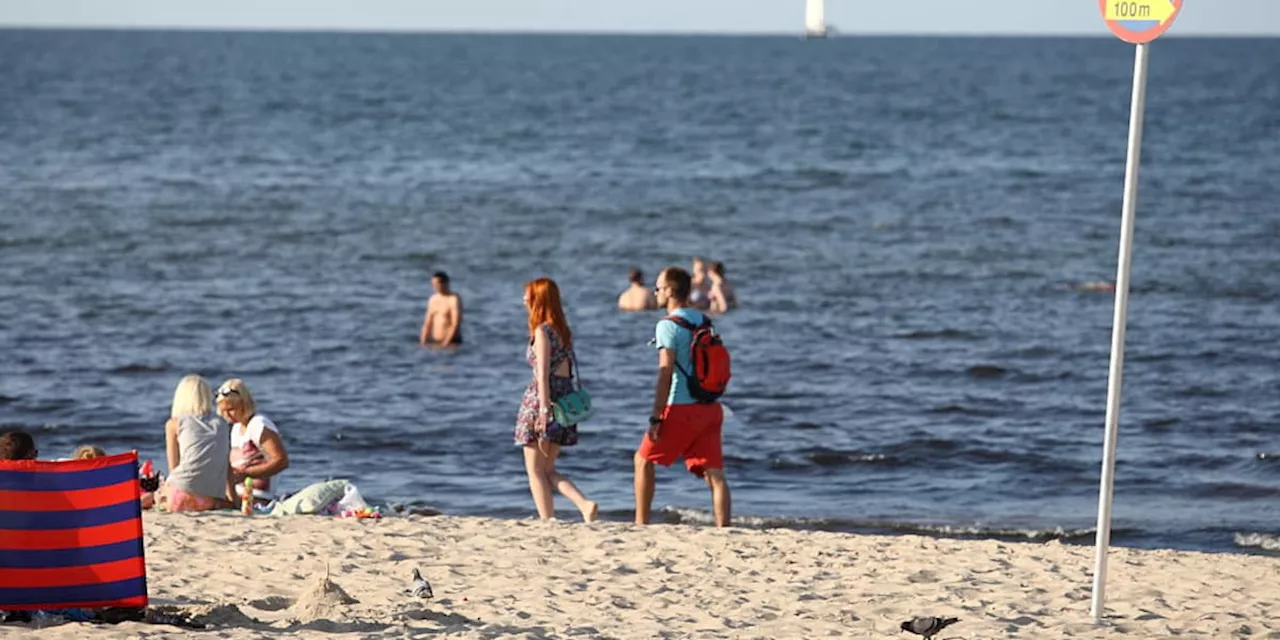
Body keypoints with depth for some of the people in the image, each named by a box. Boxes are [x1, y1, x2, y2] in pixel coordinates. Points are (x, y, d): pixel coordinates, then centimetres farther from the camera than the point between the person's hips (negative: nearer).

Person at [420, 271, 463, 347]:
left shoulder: (454, 299, -11)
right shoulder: (433, 299, 12)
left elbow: (455, 324, -17)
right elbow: (427, 323, 13)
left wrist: (444, 345, -20)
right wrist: (423, 343, 2)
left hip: (451, 344, -7)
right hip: (434, 342, 7)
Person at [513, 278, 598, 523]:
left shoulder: (542, 332, -11)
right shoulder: (564, 331, 13)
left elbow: (543, 374, -17)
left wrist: (543, 410, -22)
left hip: (541, 399, -8)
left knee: (535, 470, 2)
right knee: (547, 469, 13)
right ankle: (585, 504, -5)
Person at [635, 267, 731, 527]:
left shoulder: (668, 325, -9)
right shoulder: (703, 321, 13)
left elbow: (666, 373, -14)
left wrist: (656, 417, -14)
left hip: (681, 409, -6)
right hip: (710, 407, 6)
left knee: (644, 460, 10)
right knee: (714, 472, 1)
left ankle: (641, 524, 11)